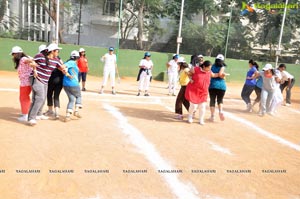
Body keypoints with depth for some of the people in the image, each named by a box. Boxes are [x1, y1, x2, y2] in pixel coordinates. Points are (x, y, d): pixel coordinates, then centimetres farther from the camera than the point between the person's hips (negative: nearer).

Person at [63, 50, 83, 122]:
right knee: (78, 96, 19)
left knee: (71, 99, 14)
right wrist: (68, 74, -20)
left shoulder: (69, 62, 15)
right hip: (73, 84, -7)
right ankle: (76, 111, 8)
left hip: (65, 84, 7)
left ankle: (68, 116, 5)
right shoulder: (73, 63, -10)